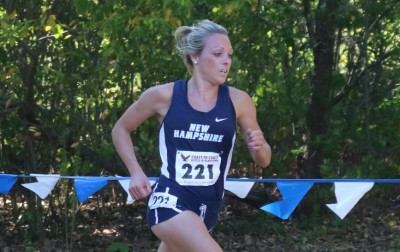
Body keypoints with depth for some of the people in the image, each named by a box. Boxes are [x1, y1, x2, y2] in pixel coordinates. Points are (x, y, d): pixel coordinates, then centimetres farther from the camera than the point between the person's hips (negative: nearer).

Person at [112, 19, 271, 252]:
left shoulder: (238, 101, -1)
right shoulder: (163, 96, -6)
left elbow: (263, 161, 6)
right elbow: (121, 129, 10)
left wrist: (259, 147, -16)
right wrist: (136, 172, -2)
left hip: (208, 207, 4)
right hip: (170, 202, -4)